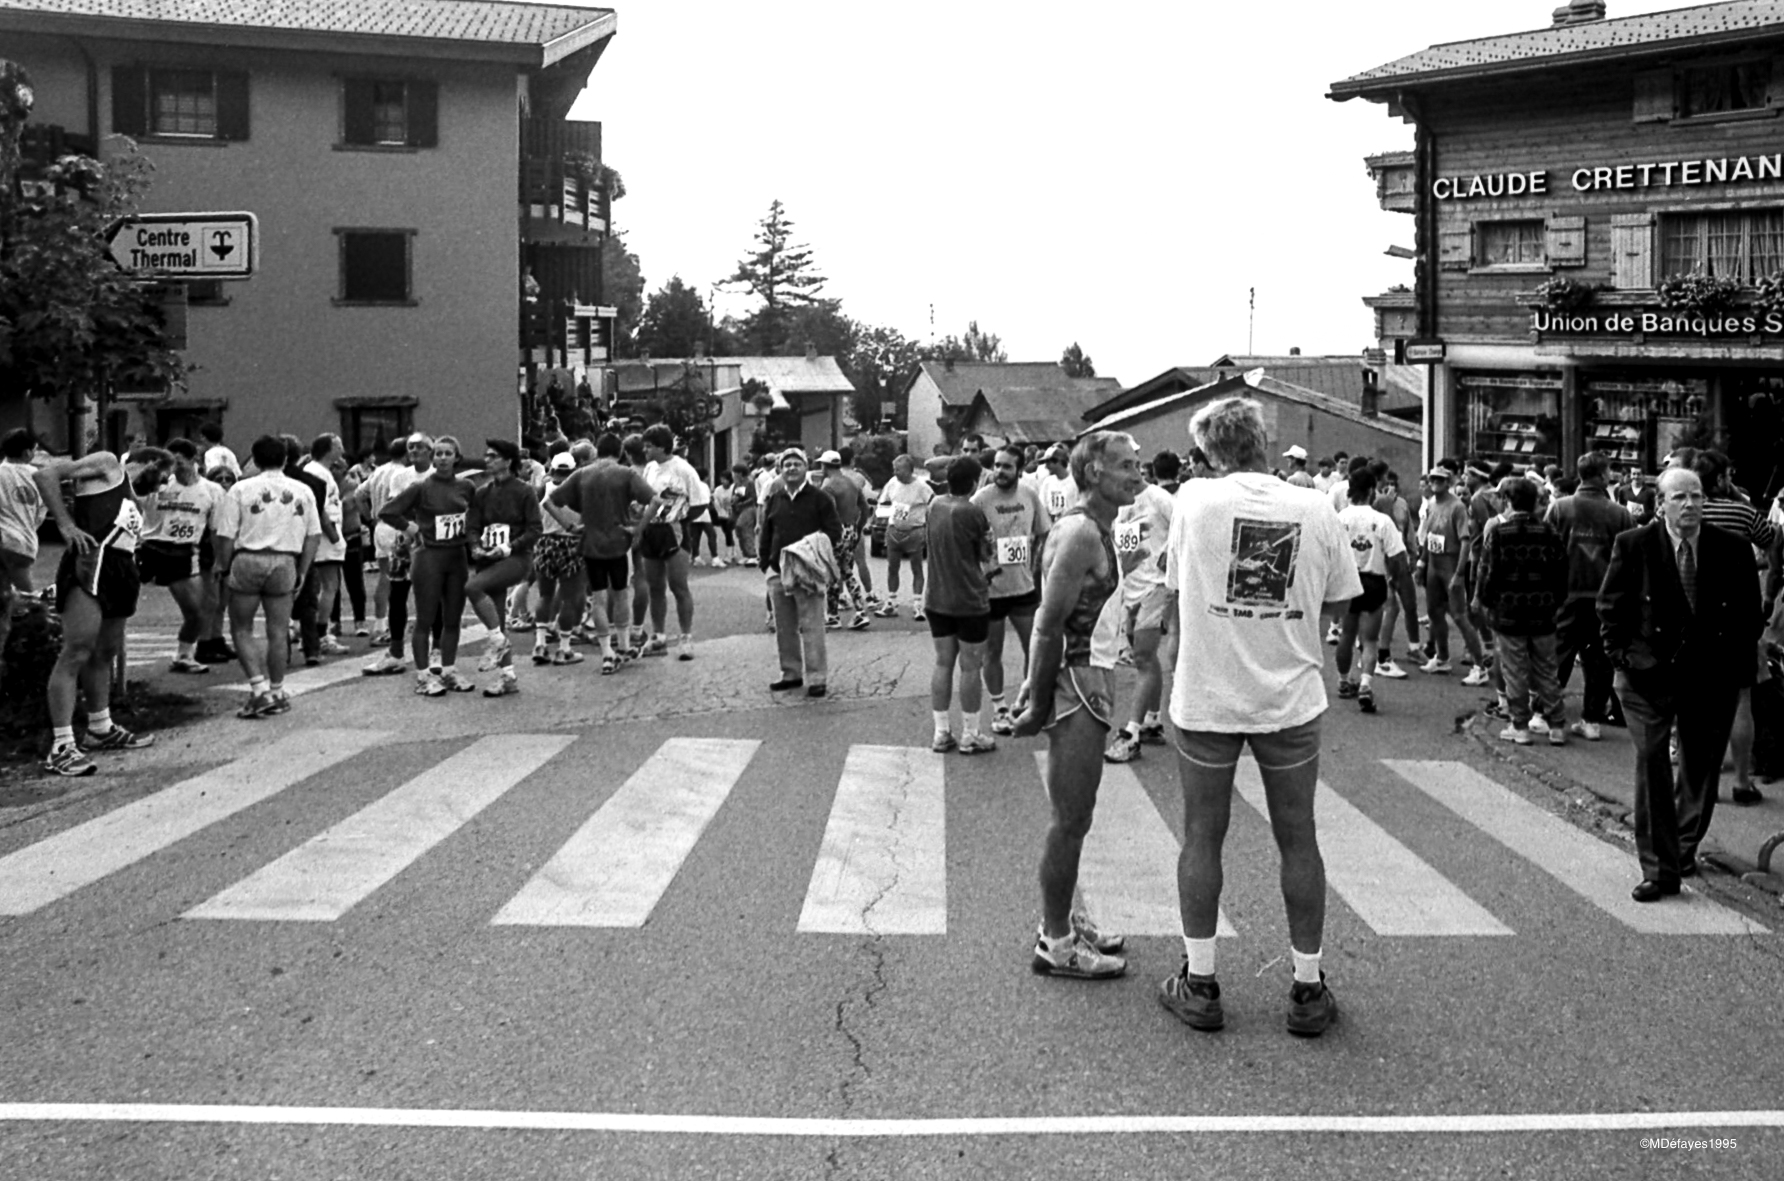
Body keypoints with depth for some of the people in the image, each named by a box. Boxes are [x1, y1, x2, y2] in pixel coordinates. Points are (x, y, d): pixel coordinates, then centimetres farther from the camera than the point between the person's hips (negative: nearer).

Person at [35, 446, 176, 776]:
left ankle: (101, 729, 36)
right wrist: (66, 525, -13)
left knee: (104, 654, 21)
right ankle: (60, 748, -16)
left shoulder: (137, 499, 28)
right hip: (93, 564, -10)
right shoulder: (107, 465, 3)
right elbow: (45, 474, -8)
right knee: (76, 654, -13)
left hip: (120, 573, 10)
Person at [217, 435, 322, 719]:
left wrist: (225, 569, 6)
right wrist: (302, 571, 13)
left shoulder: (240, 489, -2)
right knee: (278, 631, 10)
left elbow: (226, 536, -4)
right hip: (285, 562, 2)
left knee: (241, 629, 10)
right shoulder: (302, 491, 7)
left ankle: (259, 689, 0)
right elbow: (313, 536, 7)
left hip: (248, 560, -2)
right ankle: (276, 693, 18)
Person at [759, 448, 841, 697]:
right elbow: (766, 534, 18)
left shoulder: (819, 498, 0)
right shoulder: (774, 500, 14)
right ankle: (791, 674, 21)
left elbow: (835, 530, -2)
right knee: (784, 628, 10)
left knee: (811, 626, -7)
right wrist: (764, 562, 10)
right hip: (778, 571, 5)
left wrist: (817, 547, -16)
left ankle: (817, 678, -3)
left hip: (808, 571, -5)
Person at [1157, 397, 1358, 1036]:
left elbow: (1176, 582, 2)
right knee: (1298, 840, 11)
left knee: (1202, 838, 11)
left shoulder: (1195, 500, -8)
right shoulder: (1316, 510, -4)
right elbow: (1339, 598, 5)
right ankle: (1308, 989, 20)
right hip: (1290, 700, 1)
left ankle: (1200, 984, 18)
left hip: (1207, 701, -1)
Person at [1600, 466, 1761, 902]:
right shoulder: (1633, 545, -6)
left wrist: (1737, 663, -1)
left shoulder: (1732, 550, -3)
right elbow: (1610, 606, 2)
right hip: (1649, 672, -2)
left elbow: (1750, 614, 7)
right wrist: (1622, 654, -7)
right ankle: (1659, 869, -4)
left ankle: (1685, 847, 37)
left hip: (1711, 675, 2)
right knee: (1650, 763, -9)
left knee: (1701, 766, 14)